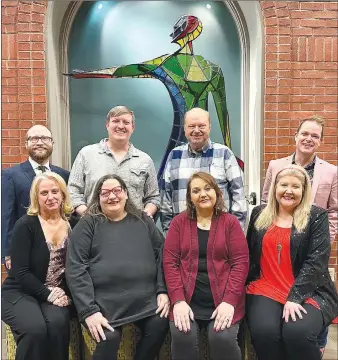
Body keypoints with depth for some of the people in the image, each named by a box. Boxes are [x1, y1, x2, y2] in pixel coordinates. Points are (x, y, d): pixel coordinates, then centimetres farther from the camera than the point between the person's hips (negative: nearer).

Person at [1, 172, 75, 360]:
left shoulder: (73, 225, 2)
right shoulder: (25, 225, -8)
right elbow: (20, 272, -11)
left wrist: (64, 293, -11)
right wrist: (48, 294, -17)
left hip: (58, 294, 2)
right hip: (19, 292, -2)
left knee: (58, 323, -30)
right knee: (35, 329, -31)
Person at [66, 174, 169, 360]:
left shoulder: (143, 221, 12)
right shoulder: (88, 224, 1)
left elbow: (161, 255, 11)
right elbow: (75, 269, -6)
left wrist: (163, 291, -1)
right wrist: (88, 310, -13)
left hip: (145, 298, 3)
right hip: (104, 301, -3)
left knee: (160, 326, -20)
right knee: (109, 338, -25)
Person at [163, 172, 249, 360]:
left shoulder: (230, 222, 4)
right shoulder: (179, 222, 5)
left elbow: (241, 262, -3)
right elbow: (170, 261, -1)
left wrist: (229, 301, -14)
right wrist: (178, 300, -13)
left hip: (223, 298, 0)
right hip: (187, 298, 1)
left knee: (224, 338, -22)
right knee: (181, 336, -22)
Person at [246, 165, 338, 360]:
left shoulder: (317, 216, 0)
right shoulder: (259, 214, 10)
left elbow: (316, 261, -9)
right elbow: (250, 253, 15)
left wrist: (295, 297, -18)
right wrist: (249, 283, 1)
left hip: (307, 292, -2)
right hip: (265, 288, 2)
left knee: (297, 333, -29)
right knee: (263, 332, -26)